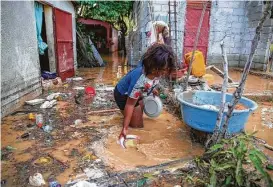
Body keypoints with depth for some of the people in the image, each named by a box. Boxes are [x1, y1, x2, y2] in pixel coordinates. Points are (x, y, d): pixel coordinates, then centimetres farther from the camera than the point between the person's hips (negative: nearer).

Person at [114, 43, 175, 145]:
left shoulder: (155, 71, -23)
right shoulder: (140, 79, -43)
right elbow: (130, 104, -36)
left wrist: (152, 89, 16)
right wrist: (125, 128, -34)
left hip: (138, 94, 7)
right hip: (123, 95, -7)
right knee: (137, 125, 0)